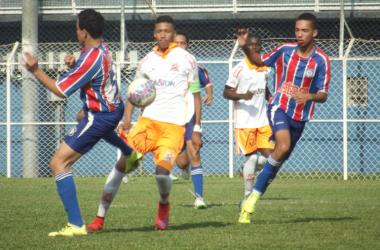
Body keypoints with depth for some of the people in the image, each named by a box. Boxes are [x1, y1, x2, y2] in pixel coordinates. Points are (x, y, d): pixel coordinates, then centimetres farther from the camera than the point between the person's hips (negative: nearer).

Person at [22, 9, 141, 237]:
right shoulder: (103, 48, -3)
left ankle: (76, 225, -19)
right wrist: (74, 64, -3)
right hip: (114, 106, 10)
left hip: (100, 117, -9)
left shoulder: (90, 60, -30)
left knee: (59, 163, -12)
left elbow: (60, 90, -24)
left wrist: (35, 70, -18)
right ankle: (130, 154, 77)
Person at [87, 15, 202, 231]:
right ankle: (100, 218, -8)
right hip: (148, 120, 3)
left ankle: (164, 206, 15)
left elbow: (196, 95, 7)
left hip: (174, 124, -3)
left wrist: (197, 130, 2)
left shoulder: (186, 59, 3)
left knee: (162, 171, -20)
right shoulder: (147, 61, 11)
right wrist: (127, 120, -1)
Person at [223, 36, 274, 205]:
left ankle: (249, 172, 25)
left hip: (263, 120, 5)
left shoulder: (265, 68, 11)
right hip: (245, 121, -5)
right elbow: (226, 92, -6)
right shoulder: (240, 69, -6)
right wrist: (242, 96, -23)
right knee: (251, 156, -6)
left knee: (268, 155, -3)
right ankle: (247, 195, 4)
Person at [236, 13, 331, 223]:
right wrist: (245, 48, -4)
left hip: (300, 117, 2)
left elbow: (323, 95, -7)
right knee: (283, 146, -27)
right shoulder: (285, 50, -2)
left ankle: (252, 200, 20)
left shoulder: (321, 61, -6)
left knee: (279, 160, 7)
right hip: (279, 107, -2)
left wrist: (309, 97, -29)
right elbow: (260, 61, 14)